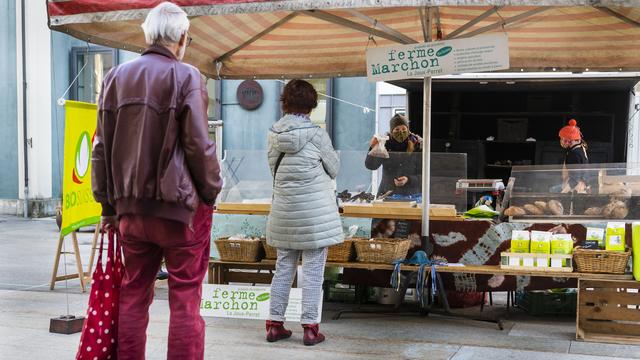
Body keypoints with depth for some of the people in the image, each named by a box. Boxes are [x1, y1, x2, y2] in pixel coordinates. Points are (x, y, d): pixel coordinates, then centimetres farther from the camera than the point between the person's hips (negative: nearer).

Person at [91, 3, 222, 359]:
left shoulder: (117, 76, 9)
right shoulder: (186, 76, -7)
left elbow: (102, 148, 10)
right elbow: (199, 145, -12)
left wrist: (108, 204, 14)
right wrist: (210, 193, 0)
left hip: (131, 208, 5)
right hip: (179, 206, -5)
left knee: (133, 296, 14)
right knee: (185, 300, 3)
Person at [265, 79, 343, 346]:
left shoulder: (274, 133, 1)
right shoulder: (316, 134, -11)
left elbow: (274, 168, 9)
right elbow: (334, 169, 0)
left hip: (284, 210, 5)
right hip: (314, 210, -5)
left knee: (283, 267, 13)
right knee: (313, 271, 2)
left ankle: (275, 323, 17)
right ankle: (310, 327, 5)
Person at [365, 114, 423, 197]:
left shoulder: (417, 145, -2)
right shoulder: (385, 143, 0)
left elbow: (425, 175, -1)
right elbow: (371, 166, -9)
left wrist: (409, 180, -17)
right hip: (387, 194, 1)